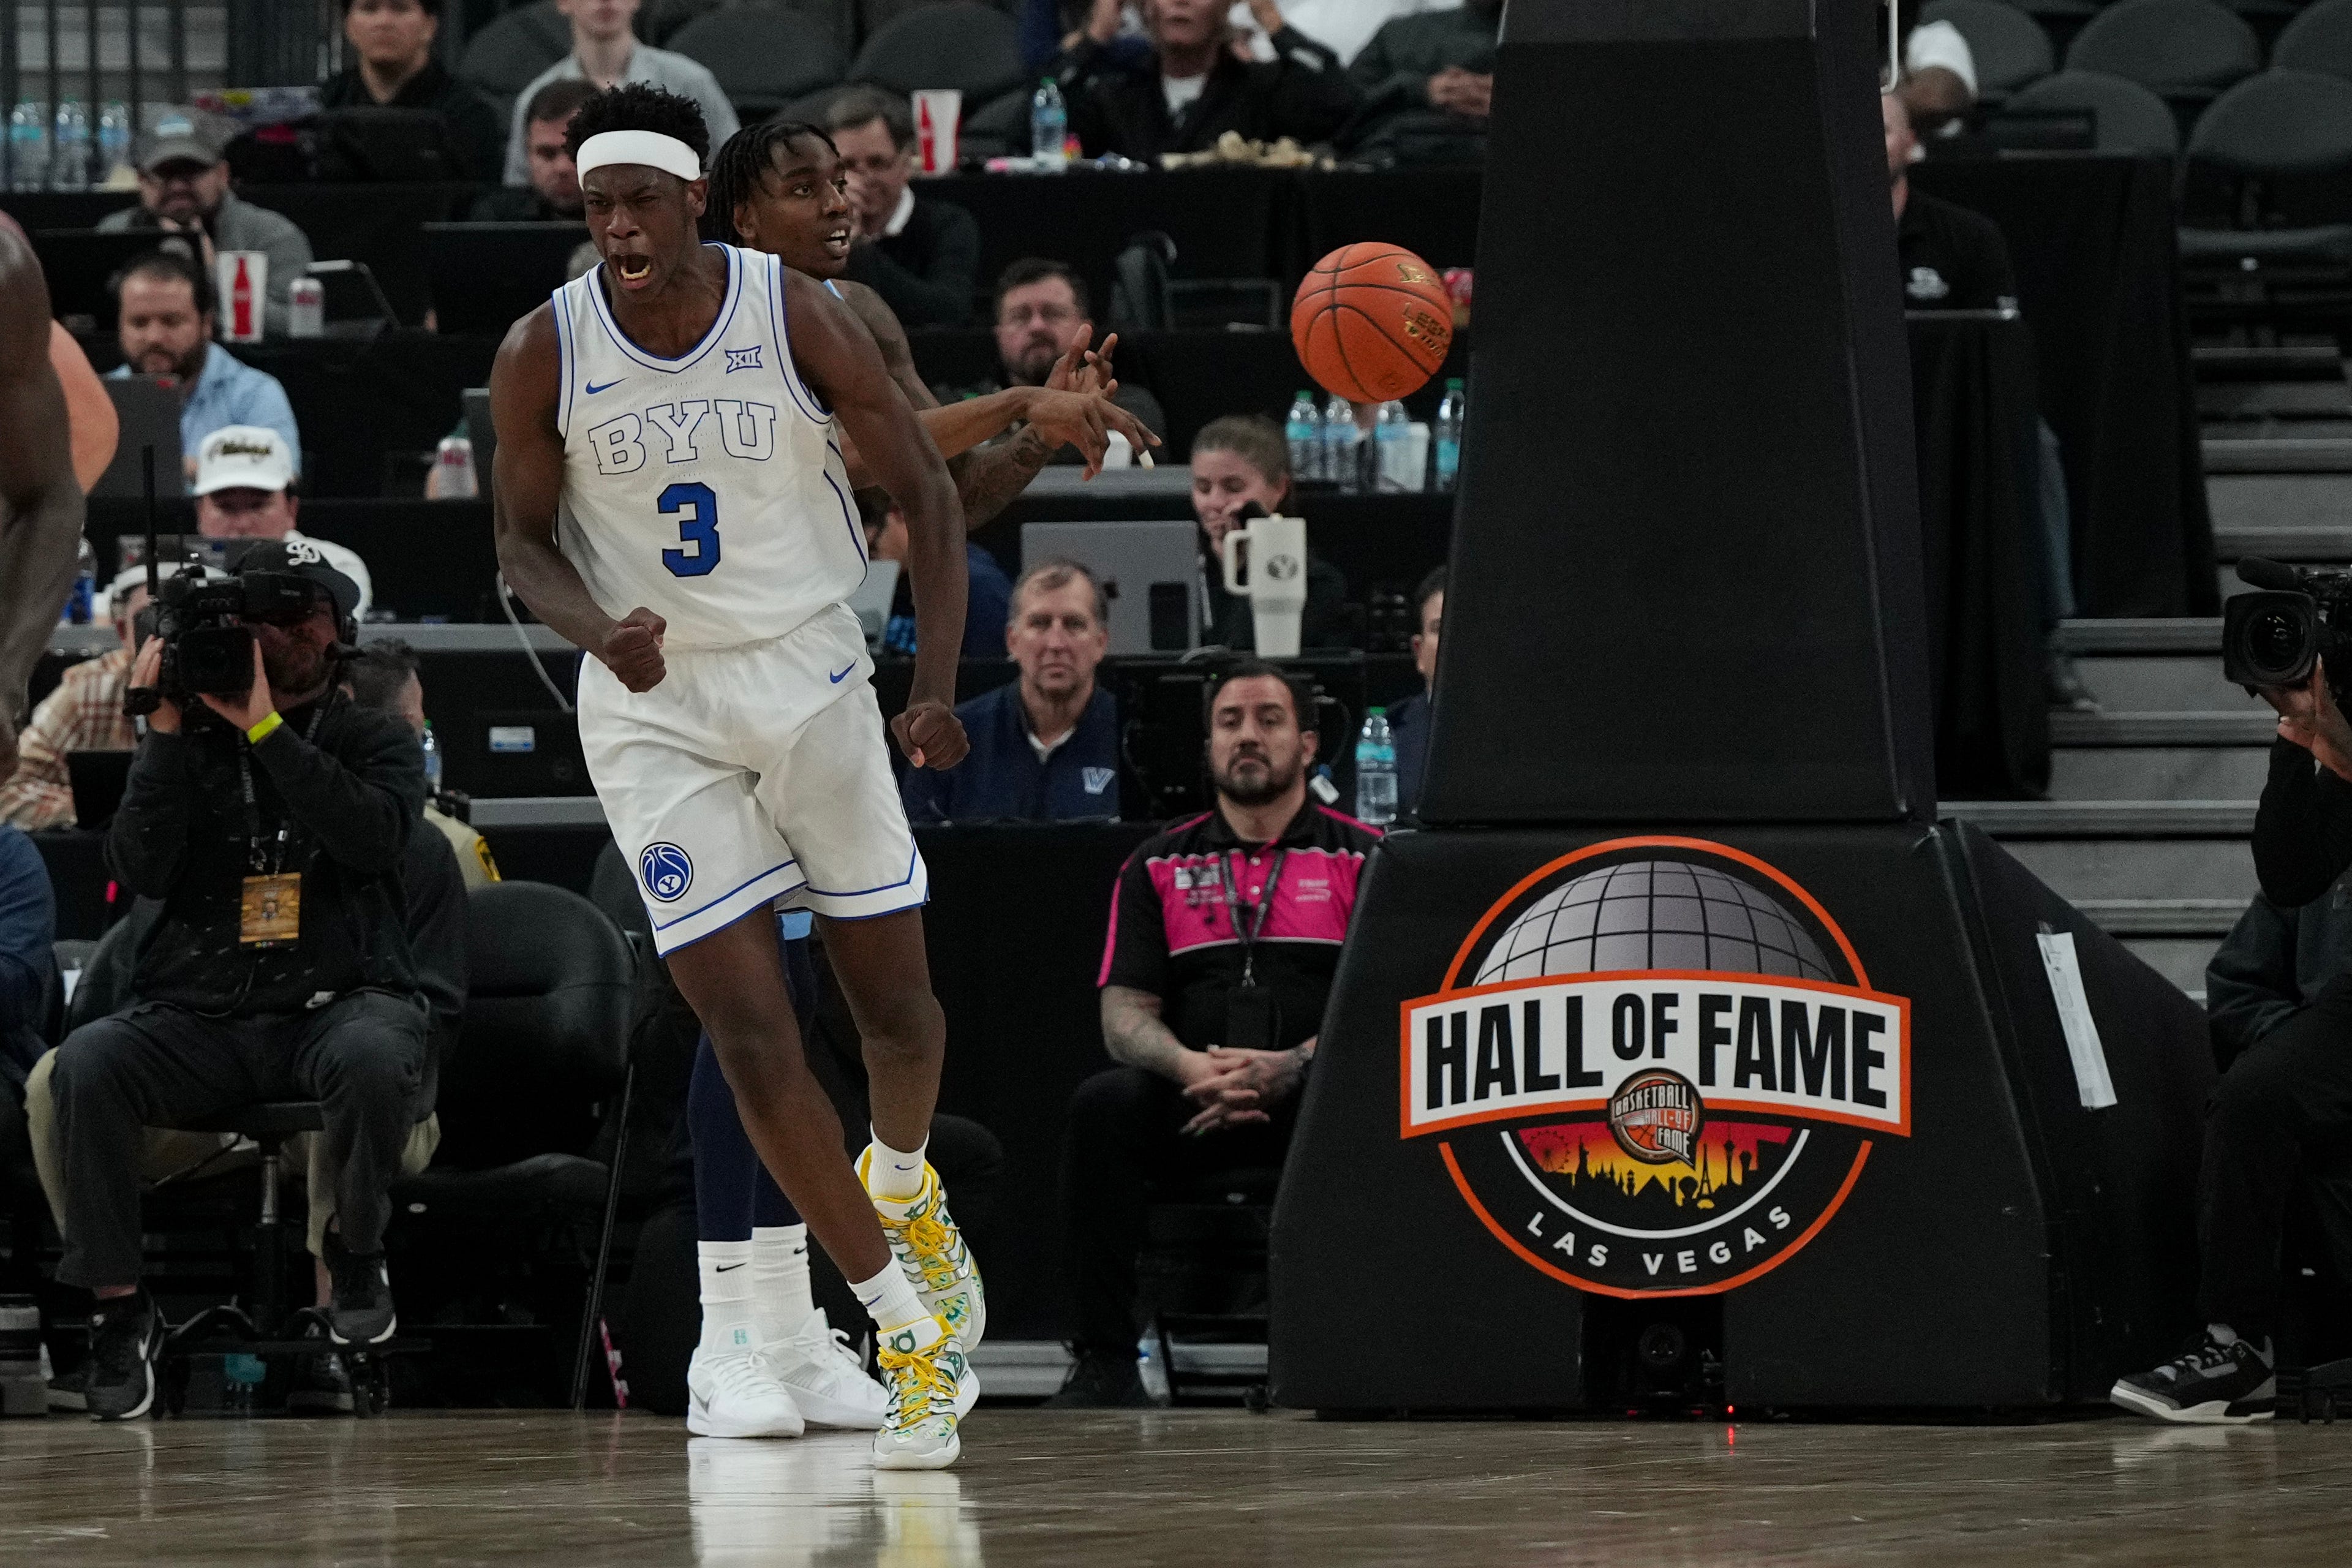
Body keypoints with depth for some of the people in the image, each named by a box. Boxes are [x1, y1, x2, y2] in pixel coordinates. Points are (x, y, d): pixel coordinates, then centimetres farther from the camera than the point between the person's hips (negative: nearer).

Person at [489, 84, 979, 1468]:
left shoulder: (798, 317, -12)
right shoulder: (545, 353, -10)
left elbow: (925, 488, -4)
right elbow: (523, 541, 1)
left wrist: (940, 686, -13)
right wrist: (600, 630, -21)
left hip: (810, 679, 0)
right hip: (657, 712, 0)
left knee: (896, 998, 8)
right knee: (752, 1034, -9)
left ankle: (904, 1178, 44)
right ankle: (913, 1335, 0)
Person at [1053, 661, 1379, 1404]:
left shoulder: (1361, 858, 10)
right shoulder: (1157, 867, 17)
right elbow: (1124, 1013, 7)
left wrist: (1290, 1067, -19)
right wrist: (1191, 1067, -16)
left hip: (1316, 1099, -2)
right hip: (1191, 1110, 2)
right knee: (1102, 1105, -29)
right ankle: (1105, 1361, -27)